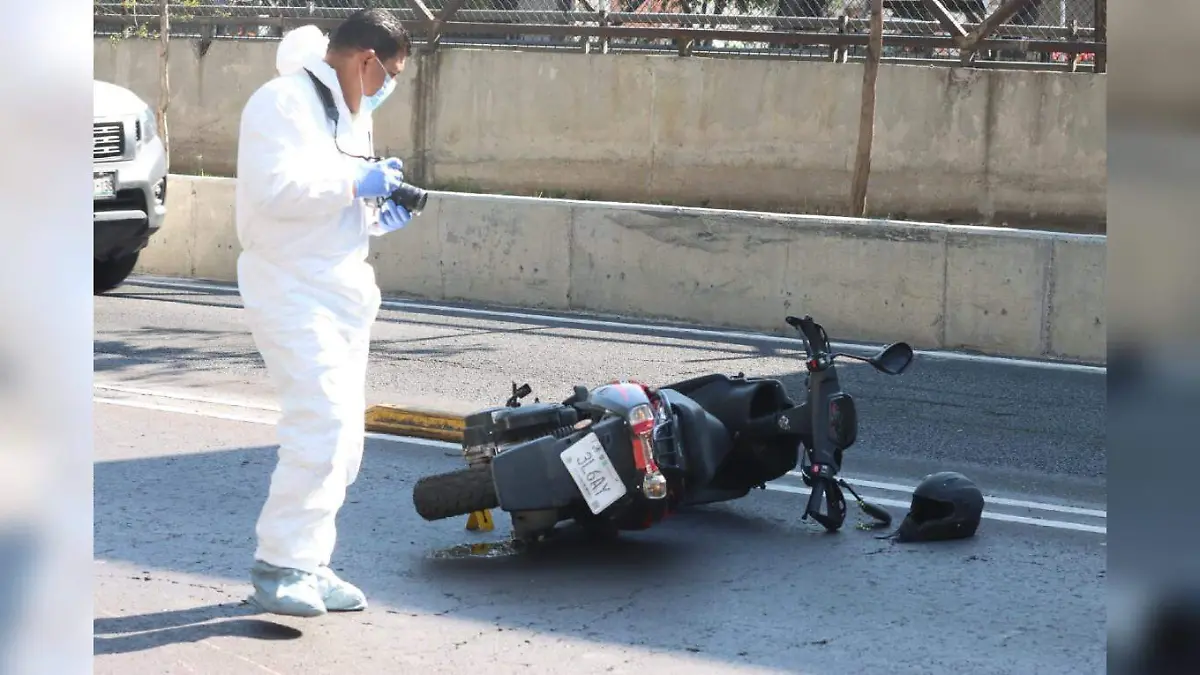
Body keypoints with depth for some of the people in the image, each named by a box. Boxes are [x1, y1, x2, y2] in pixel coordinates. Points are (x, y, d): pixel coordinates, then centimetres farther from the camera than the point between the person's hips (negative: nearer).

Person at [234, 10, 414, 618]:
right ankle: (277, 566, -10)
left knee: (341, 437, 9)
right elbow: (276, 189, -26)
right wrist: (357, 183, -20)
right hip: (293, 289, -10)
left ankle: (307, 563, 17)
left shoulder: (349, 112, 18)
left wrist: (378, 214, 8)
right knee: (321, 424, -18)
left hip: (344, 288, 10)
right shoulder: (284, 102, -12)